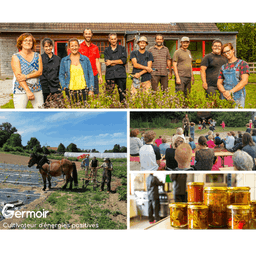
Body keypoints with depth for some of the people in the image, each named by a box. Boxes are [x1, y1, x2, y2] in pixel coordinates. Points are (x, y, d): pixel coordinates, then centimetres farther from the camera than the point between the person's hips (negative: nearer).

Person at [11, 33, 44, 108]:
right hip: (21, 90, -3)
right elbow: (18, 75, -9)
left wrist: (26, 76, -17)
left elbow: (40, 72, 0)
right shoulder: (16, 57, 0)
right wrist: (28, 91, -18)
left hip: (37, 89, 3)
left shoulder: (37, 56, 11)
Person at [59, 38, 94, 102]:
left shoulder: (85, 59, 8)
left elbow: (90, 74, 8)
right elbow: (61, 75, 11)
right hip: (70, 91, 0)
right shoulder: (64, 60, 9)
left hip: (83, 90, 0)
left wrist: (91, 90, 1)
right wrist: (64, 87, -3)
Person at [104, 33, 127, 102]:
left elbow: (124, 60, -4)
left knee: (122, 93, -3)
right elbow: (107, 62, -2)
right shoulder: (106, 50, 13)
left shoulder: (122, 49, 12)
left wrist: (112, 62, -5)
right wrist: (119, 62, -5)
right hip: (110, 75, 1)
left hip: (121, 74, 0)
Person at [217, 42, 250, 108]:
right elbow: (219, 83, 11)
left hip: (238, 98, -5)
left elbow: (244, 81, -11)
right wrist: (224, 92, -12)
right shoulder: (223, 67, 18)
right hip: (225, 98, 5)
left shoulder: (242, 64, 1)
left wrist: (230, 92, -20)